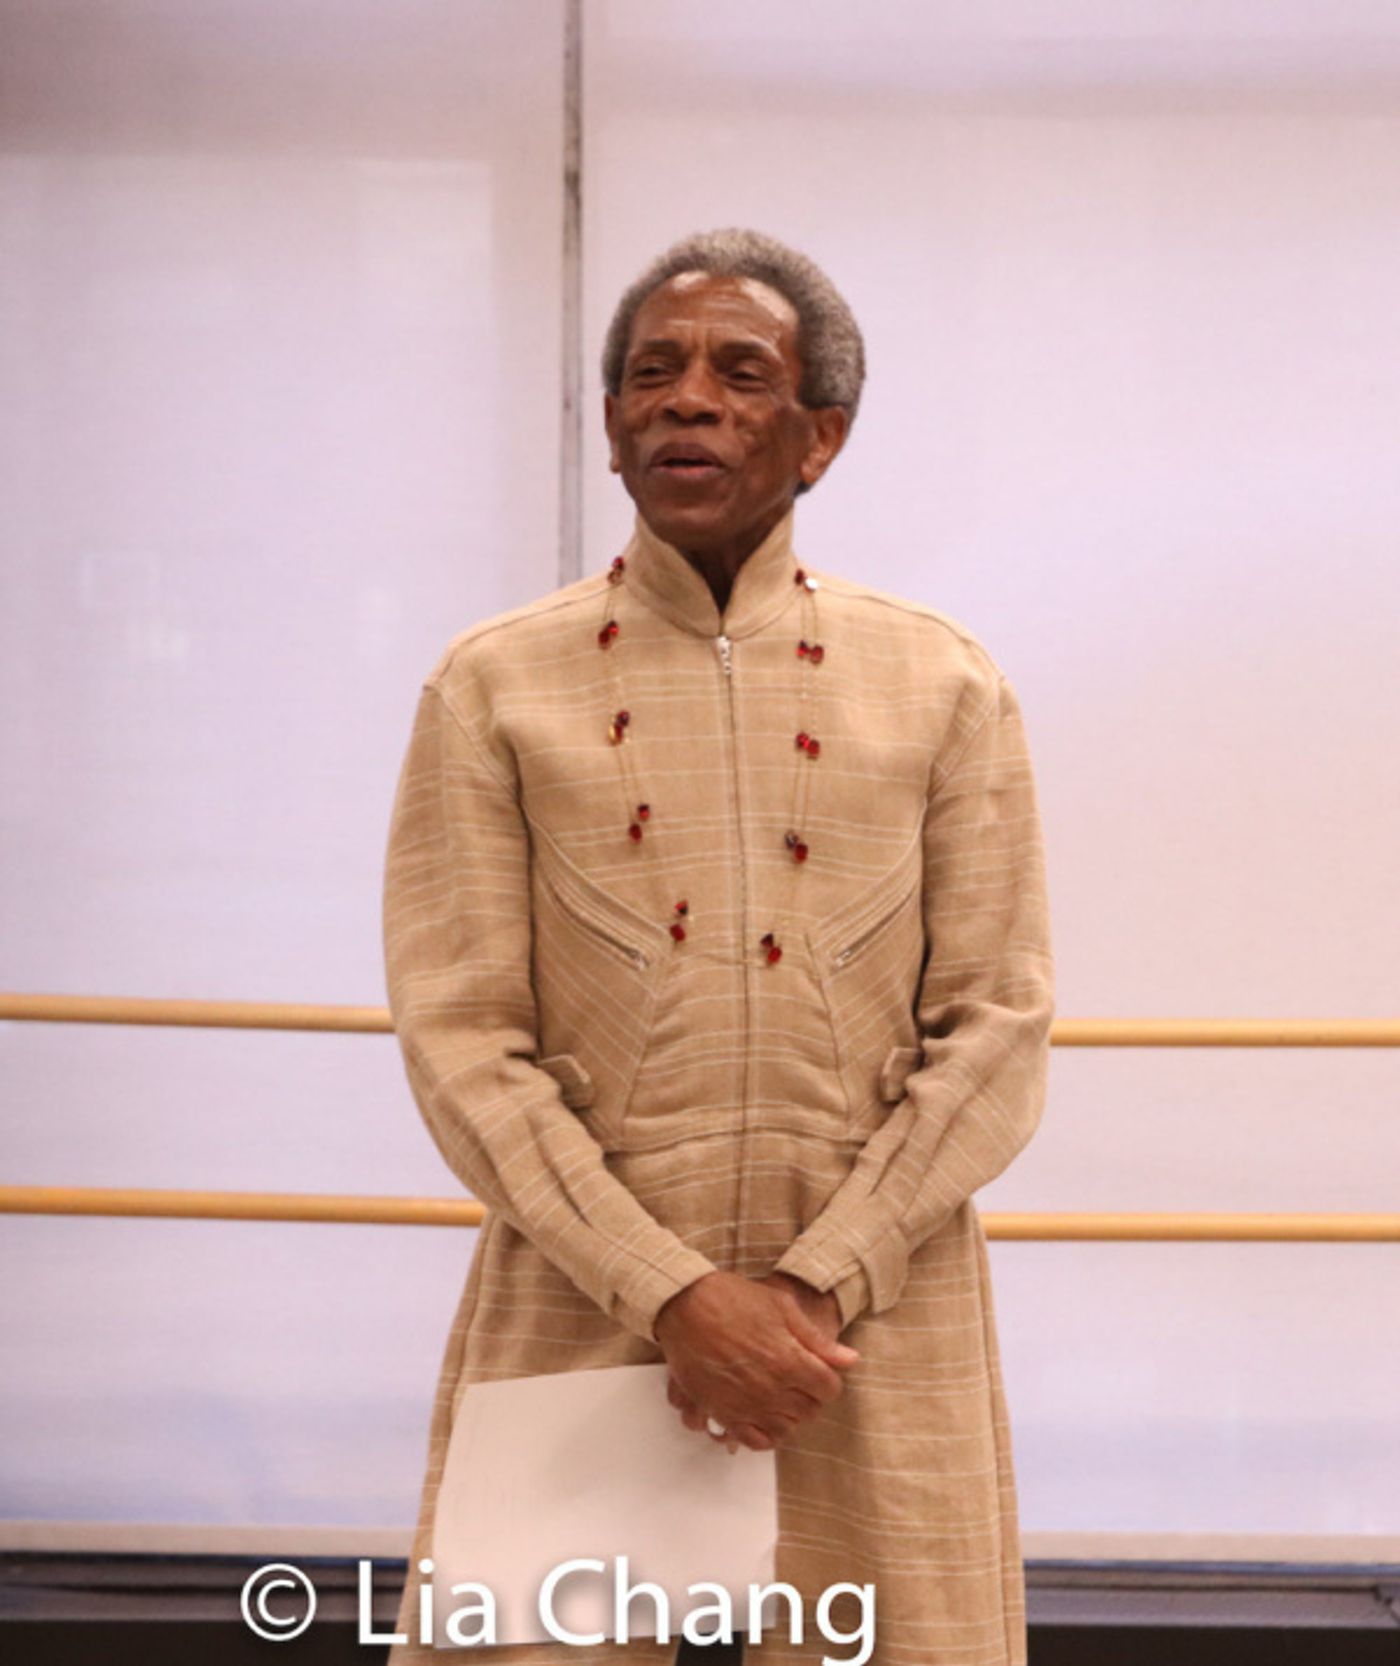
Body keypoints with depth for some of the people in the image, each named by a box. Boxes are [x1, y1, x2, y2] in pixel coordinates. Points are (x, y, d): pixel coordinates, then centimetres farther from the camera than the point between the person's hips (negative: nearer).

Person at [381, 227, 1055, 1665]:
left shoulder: (944, 685, 4)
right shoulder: (494, 686, 1)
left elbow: (996, 1026, 0)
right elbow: (461, 1043, -4)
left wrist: (820, 1284, -11)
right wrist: (675, 1293, -14)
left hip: (877, 1320, 1)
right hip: (577, 1304, 0)